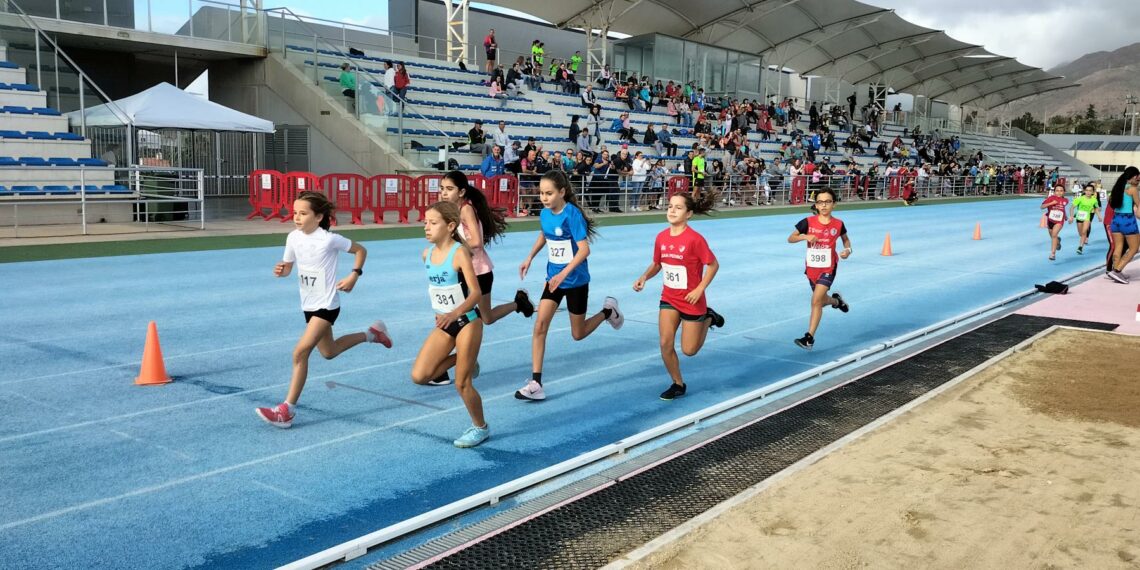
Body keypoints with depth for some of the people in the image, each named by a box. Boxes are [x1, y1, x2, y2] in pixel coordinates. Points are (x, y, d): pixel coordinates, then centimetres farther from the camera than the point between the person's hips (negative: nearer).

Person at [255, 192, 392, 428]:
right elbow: (288, 267, 8)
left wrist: (353, 276, -14)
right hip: (309, 305, 8)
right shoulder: (293, 238, -2)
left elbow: (361, 250, -3)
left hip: (326, 305, -8)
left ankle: (287, 410, -11)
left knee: (300, 352, -18)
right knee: (328, 351, 22)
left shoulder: (329, 239, -17)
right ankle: (372, 333, 43)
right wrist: (280, 270, -15)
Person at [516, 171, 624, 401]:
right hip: (553, 278, 5)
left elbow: (584, 249, -26)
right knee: (540, 326, -8)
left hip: (575, 280, -5)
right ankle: (536, 384, -6)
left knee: (578, 334, 9)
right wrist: (530, 258, 13)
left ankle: (608, 311, 38)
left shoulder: (571, 214, -21)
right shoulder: (545, 214, -1)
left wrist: (564, 274, -35)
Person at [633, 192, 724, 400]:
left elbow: (713, 265, -13)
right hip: (669, 298, 4)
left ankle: (708, 318, 32)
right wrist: (644, 277, -8)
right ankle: (678, 384, 16)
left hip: (691, 300, -4)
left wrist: (699, 290, -19)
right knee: (665, 343, -5)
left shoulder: (695, 239, -21)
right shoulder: (661, 237, -4)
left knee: (689, 350, 5)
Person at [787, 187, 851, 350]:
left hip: (828, 268, -3)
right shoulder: (808, 222, -9)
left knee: (816, 301, -16)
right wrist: (805, 236, -23)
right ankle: (836, 300, 54)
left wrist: (847, 250, -8)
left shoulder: (838, 224, -7)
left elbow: (846, 239, 12)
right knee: (821, 301, 18)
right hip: (812, 267, 3)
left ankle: (809, 337, -11)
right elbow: (790, 239, -5)